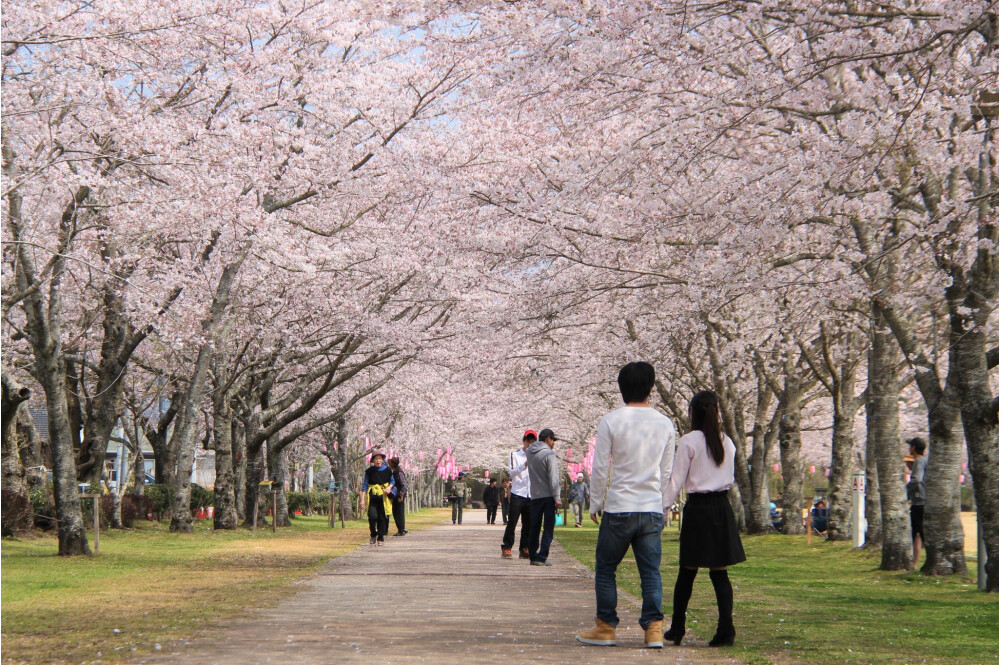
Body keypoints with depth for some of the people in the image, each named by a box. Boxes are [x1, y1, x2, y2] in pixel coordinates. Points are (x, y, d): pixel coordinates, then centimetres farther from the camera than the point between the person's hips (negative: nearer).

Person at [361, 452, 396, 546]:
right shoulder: (369, 471, 0)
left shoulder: (387, 470, 2)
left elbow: (393, 481, 13)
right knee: (372, 516, -14)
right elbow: (365, 485, 2)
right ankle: (373, 535, 8)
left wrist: (389, 487, -9)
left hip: (384, 496, 1)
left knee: (382, 517, 0)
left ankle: (381, 538, 12)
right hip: (372, 495, -1)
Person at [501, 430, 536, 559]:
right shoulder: (515, 455, 5)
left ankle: (524, 549, 11)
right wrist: (524, 465, -22)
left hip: (531, 495, 4)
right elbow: (511, 472, -9)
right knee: (512, 522, -4)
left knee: (528, 524, 5)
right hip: (517, 494, -4)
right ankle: (506, 548, 0)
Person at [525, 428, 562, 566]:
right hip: (548, 496, -6)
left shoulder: (529, 452, 6)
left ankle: (533, 555, 17)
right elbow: (553, 478, -16)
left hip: (535, 496, 6)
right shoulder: (549, 454, -13)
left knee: (534, 527, 13)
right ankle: (542, 557, -7)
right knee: (548, 528, -2)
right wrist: (557, 498, -15)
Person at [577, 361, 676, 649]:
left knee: (605, 569, 9)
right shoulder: (665, 424, 4)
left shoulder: (611, 421, -6)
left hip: (618, 509, -3)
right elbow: (667, 471, 9)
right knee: (651, 571, 7)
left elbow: (600, 468, -4)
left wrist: (595, 504, 6)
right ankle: (654, 628, 2)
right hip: (653, 509, 3)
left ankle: (606, 628, 13)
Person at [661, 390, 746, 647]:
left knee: (687, 571, 5)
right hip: (722, 507, 4)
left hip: (698, 508, -4)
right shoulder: (727, 442, 8)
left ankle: (677, 628, 12)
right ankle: (726, 628, -7)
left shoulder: (689, 441, -7)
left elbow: (676, 481, -8)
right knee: (720, 572, 3)